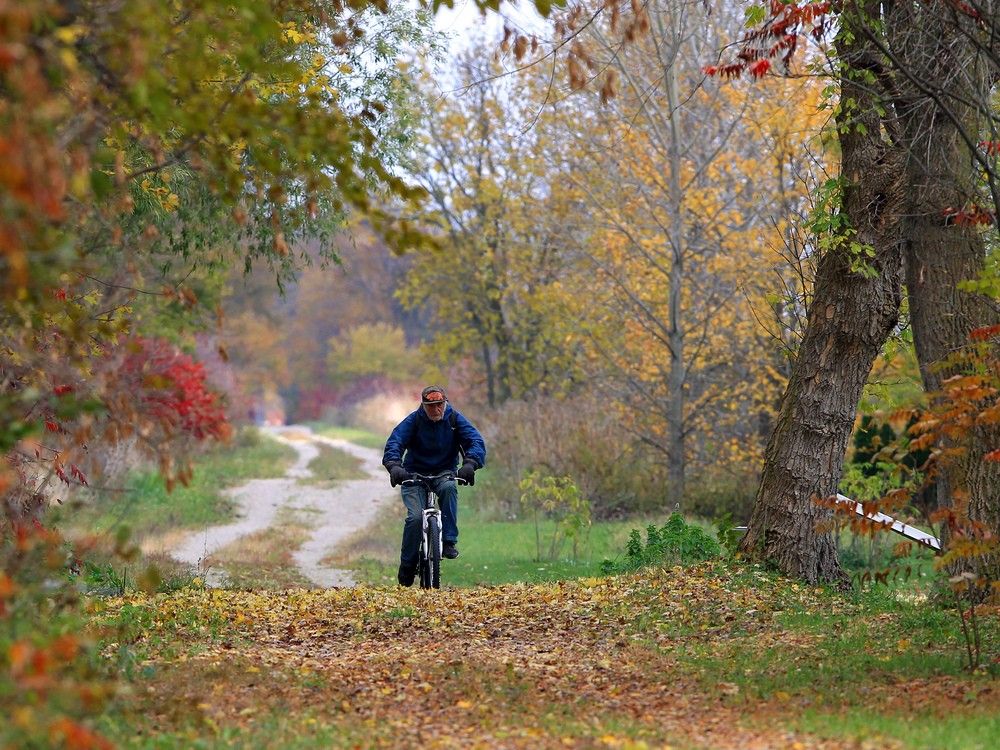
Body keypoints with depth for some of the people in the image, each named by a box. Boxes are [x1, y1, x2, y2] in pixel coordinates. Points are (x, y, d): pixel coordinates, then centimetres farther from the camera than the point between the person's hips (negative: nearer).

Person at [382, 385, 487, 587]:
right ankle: (407, 566, -5)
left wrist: (470, 464, -35)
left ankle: (449, 542, -28)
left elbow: (476, 441, -14)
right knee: (415, 517, -21)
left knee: (449, 488, -35)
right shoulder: (413, 421, -8)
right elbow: (394, 443, -18)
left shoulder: (455, 420, -4)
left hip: (444, 474, 1)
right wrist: (394, 466, -38)